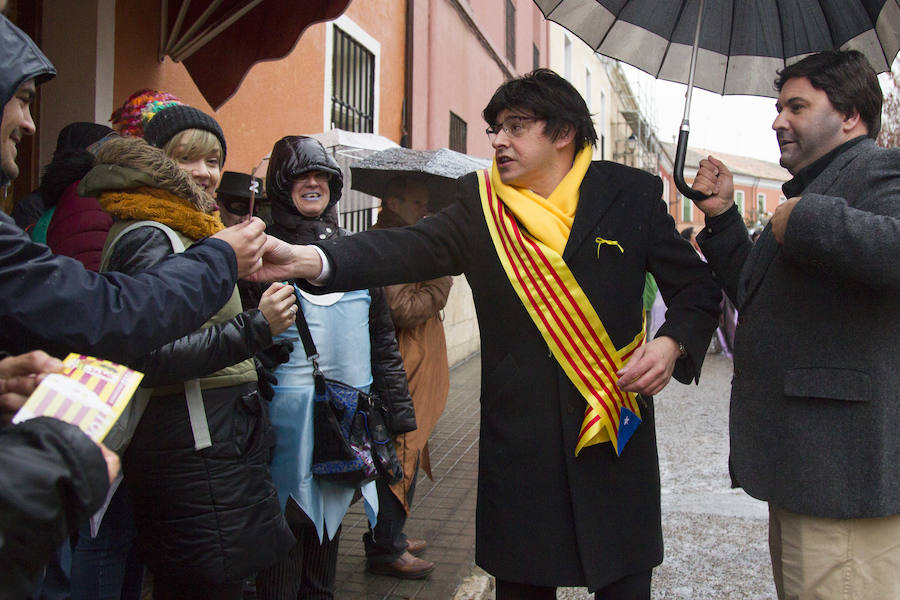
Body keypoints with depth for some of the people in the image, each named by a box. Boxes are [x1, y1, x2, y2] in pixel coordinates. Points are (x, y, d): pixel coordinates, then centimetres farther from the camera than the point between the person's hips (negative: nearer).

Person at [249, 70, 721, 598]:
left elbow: (696, 287, 8)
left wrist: (672, 343, -13)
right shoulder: (480, 204, 5)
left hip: (619, 427, 0)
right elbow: (414, 249, -9)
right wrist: (311, 259, -25)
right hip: (519, 437, 1)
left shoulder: (631, 196, 3)